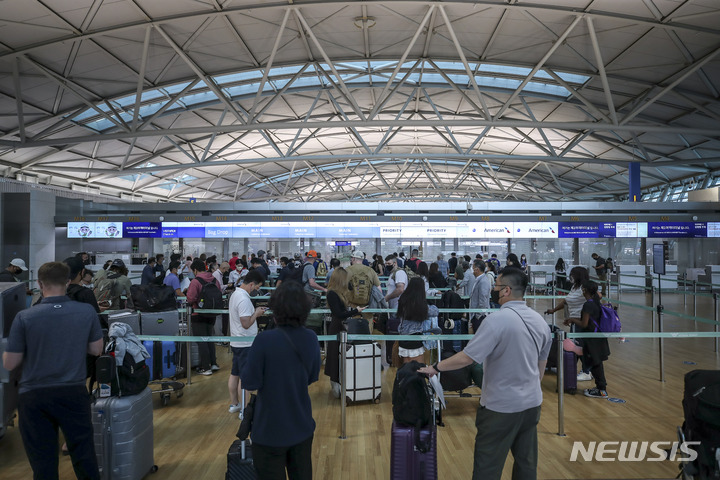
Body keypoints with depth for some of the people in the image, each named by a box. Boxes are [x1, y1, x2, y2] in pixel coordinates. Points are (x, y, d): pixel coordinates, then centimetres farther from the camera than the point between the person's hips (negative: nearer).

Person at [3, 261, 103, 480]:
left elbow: (9, 364, -5)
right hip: (74, 393, 1)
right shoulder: (87, 312, -7)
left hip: (34, 396, -1)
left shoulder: (25, 317, -12)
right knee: (85, 458, 14)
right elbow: (96, 350, 4)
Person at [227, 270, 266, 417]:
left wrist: (255, 311, 7)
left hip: (236, 342, 10)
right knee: (244, 378, -1)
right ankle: (244, 410, 8)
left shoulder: (235, 293, 8)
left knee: (234, 374, 18)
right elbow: (246, 324, -26)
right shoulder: (243, 299, -24)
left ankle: (234, 404, 30)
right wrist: (257, 313, -12)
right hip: (245, 344, -10)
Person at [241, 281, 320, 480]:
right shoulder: (311, 339, -5)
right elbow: (312, 377, 5)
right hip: (303, 428, 5)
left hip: (270, 432, -5)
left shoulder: (265, 340, -22)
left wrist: (250, 360, 0)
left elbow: (250, 382, -15)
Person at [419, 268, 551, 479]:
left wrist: (435, 368, -8)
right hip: (532, 404, 7)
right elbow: (541, 365, 13)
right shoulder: (540, 321, 1)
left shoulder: (497, 320, -21)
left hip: (501, 406, -7)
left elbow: (465, 358, -22)